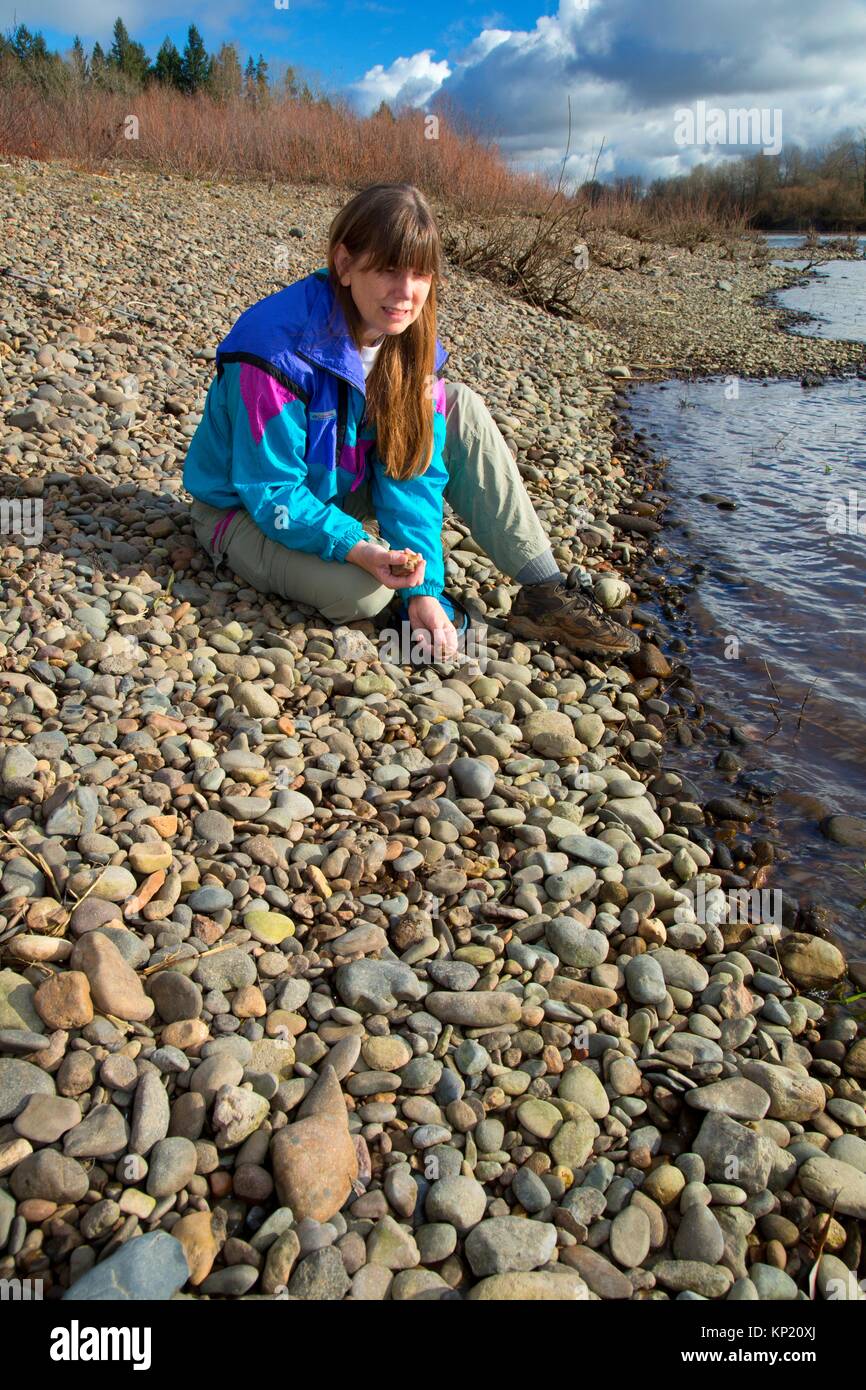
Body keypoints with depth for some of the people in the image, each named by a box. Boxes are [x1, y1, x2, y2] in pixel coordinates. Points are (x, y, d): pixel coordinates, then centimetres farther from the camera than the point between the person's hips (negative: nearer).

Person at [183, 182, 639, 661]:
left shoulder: (410, 341, -10)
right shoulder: (281, 350, -29)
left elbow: (412, 470, -12)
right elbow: (271, 493, -27)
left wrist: (425, 591, -20)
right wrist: (359, 550, -41)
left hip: (339, 487, 6)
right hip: (248, 510, -6)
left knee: (461, 408, -10)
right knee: (363, 593, -36)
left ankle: (543, 592, -11)